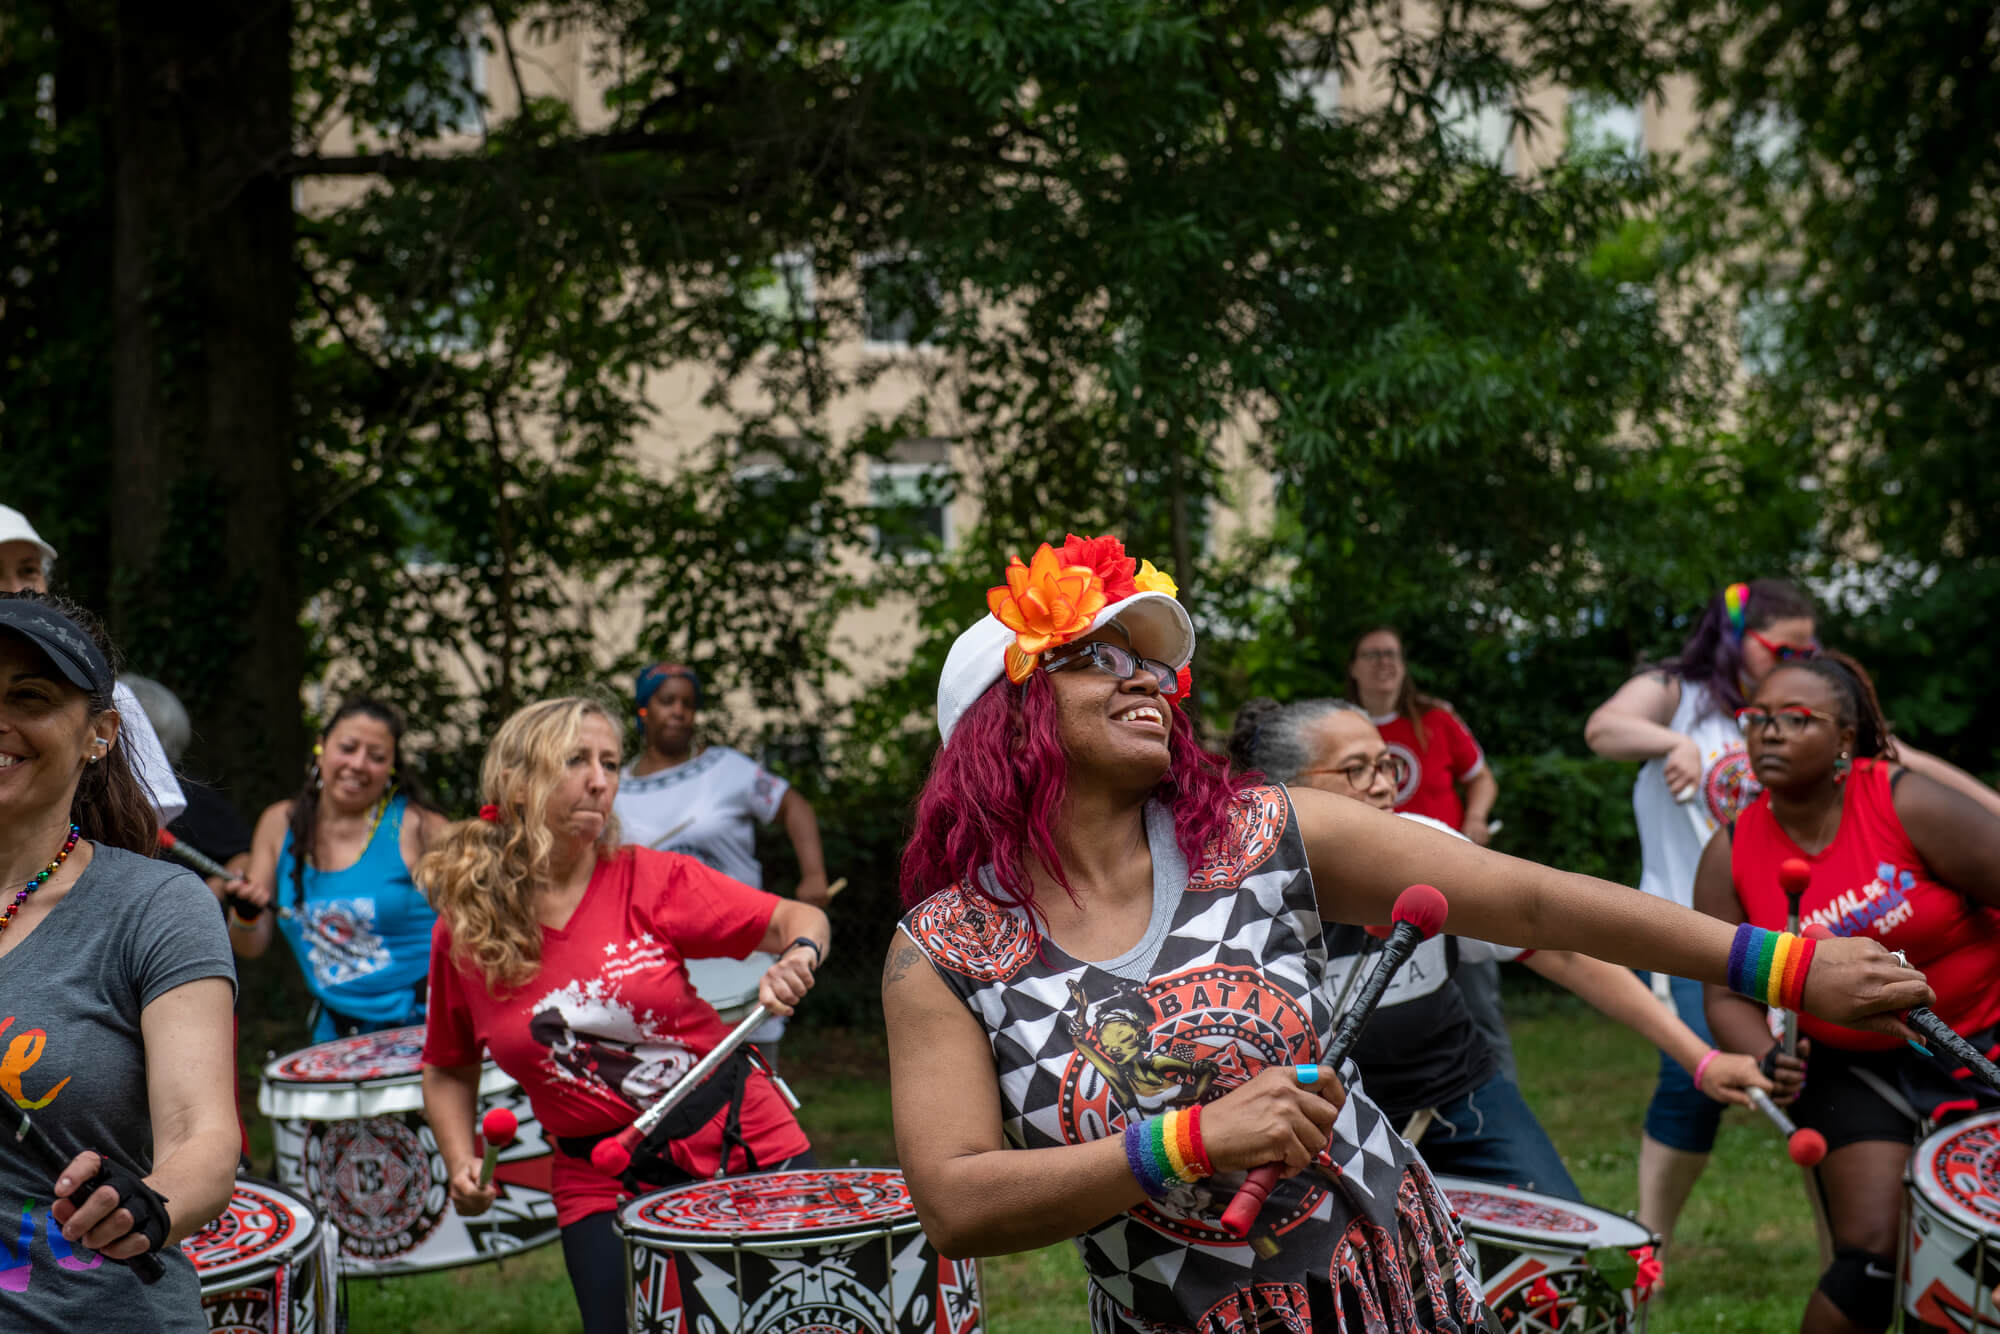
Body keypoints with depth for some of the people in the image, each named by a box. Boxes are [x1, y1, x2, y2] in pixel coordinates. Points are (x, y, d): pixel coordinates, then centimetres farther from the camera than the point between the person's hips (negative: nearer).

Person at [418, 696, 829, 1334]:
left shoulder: (651, 881, -6)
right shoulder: (461, 936, -2)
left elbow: (800, 919, -1)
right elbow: (449, 1070, 13)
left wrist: (797, 956, -22)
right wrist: (461, 1163, -2)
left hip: (746, 1143, 0)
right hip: (606, 1185, 0)